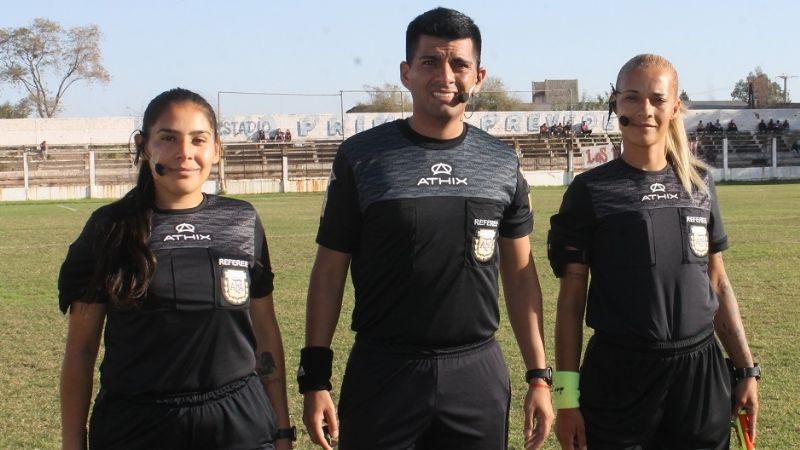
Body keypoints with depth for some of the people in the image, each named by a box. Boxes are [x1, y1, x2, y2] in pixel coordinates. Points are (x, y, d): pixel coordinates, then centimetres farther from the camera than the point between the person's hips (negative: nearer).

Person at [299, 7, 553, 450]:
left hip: (478, 374, 2)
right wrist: (315, 377, -4)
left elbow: (519, 273, 9)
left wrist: (538, 375, 5)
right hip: (383, 373, -2)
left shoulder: (502, 163, 5)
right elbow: (330, 269, 0)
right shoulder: (362, 156, -3)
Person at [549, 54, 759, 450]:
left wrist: (746, 369, 10)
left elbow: (717, 282, 13)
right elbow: (572, 297, -3)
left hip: (700, 372, 3)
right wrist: (566, 394, -7)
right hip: (618, 375, -3)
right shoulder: (590, 191, -3)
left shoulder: (699, 184, 7)